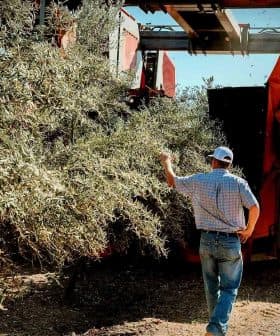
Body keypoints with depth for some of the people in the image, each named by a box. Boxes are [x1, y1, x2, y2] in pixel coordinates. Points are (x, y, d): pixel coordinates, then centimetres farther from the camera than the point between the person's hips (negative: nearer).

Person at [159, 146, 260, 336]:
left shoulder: (198, 181, -1)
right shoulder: (238, 183, -7)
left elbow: (172, 181, 13)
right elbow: (255, 208, -15)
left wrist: (166, 162, 32)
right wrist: (248, 230, 1)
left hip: (207, 240, 3)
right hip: (231, 242, -2)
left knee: (211, 286, 18)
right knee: (229, 289, 5)